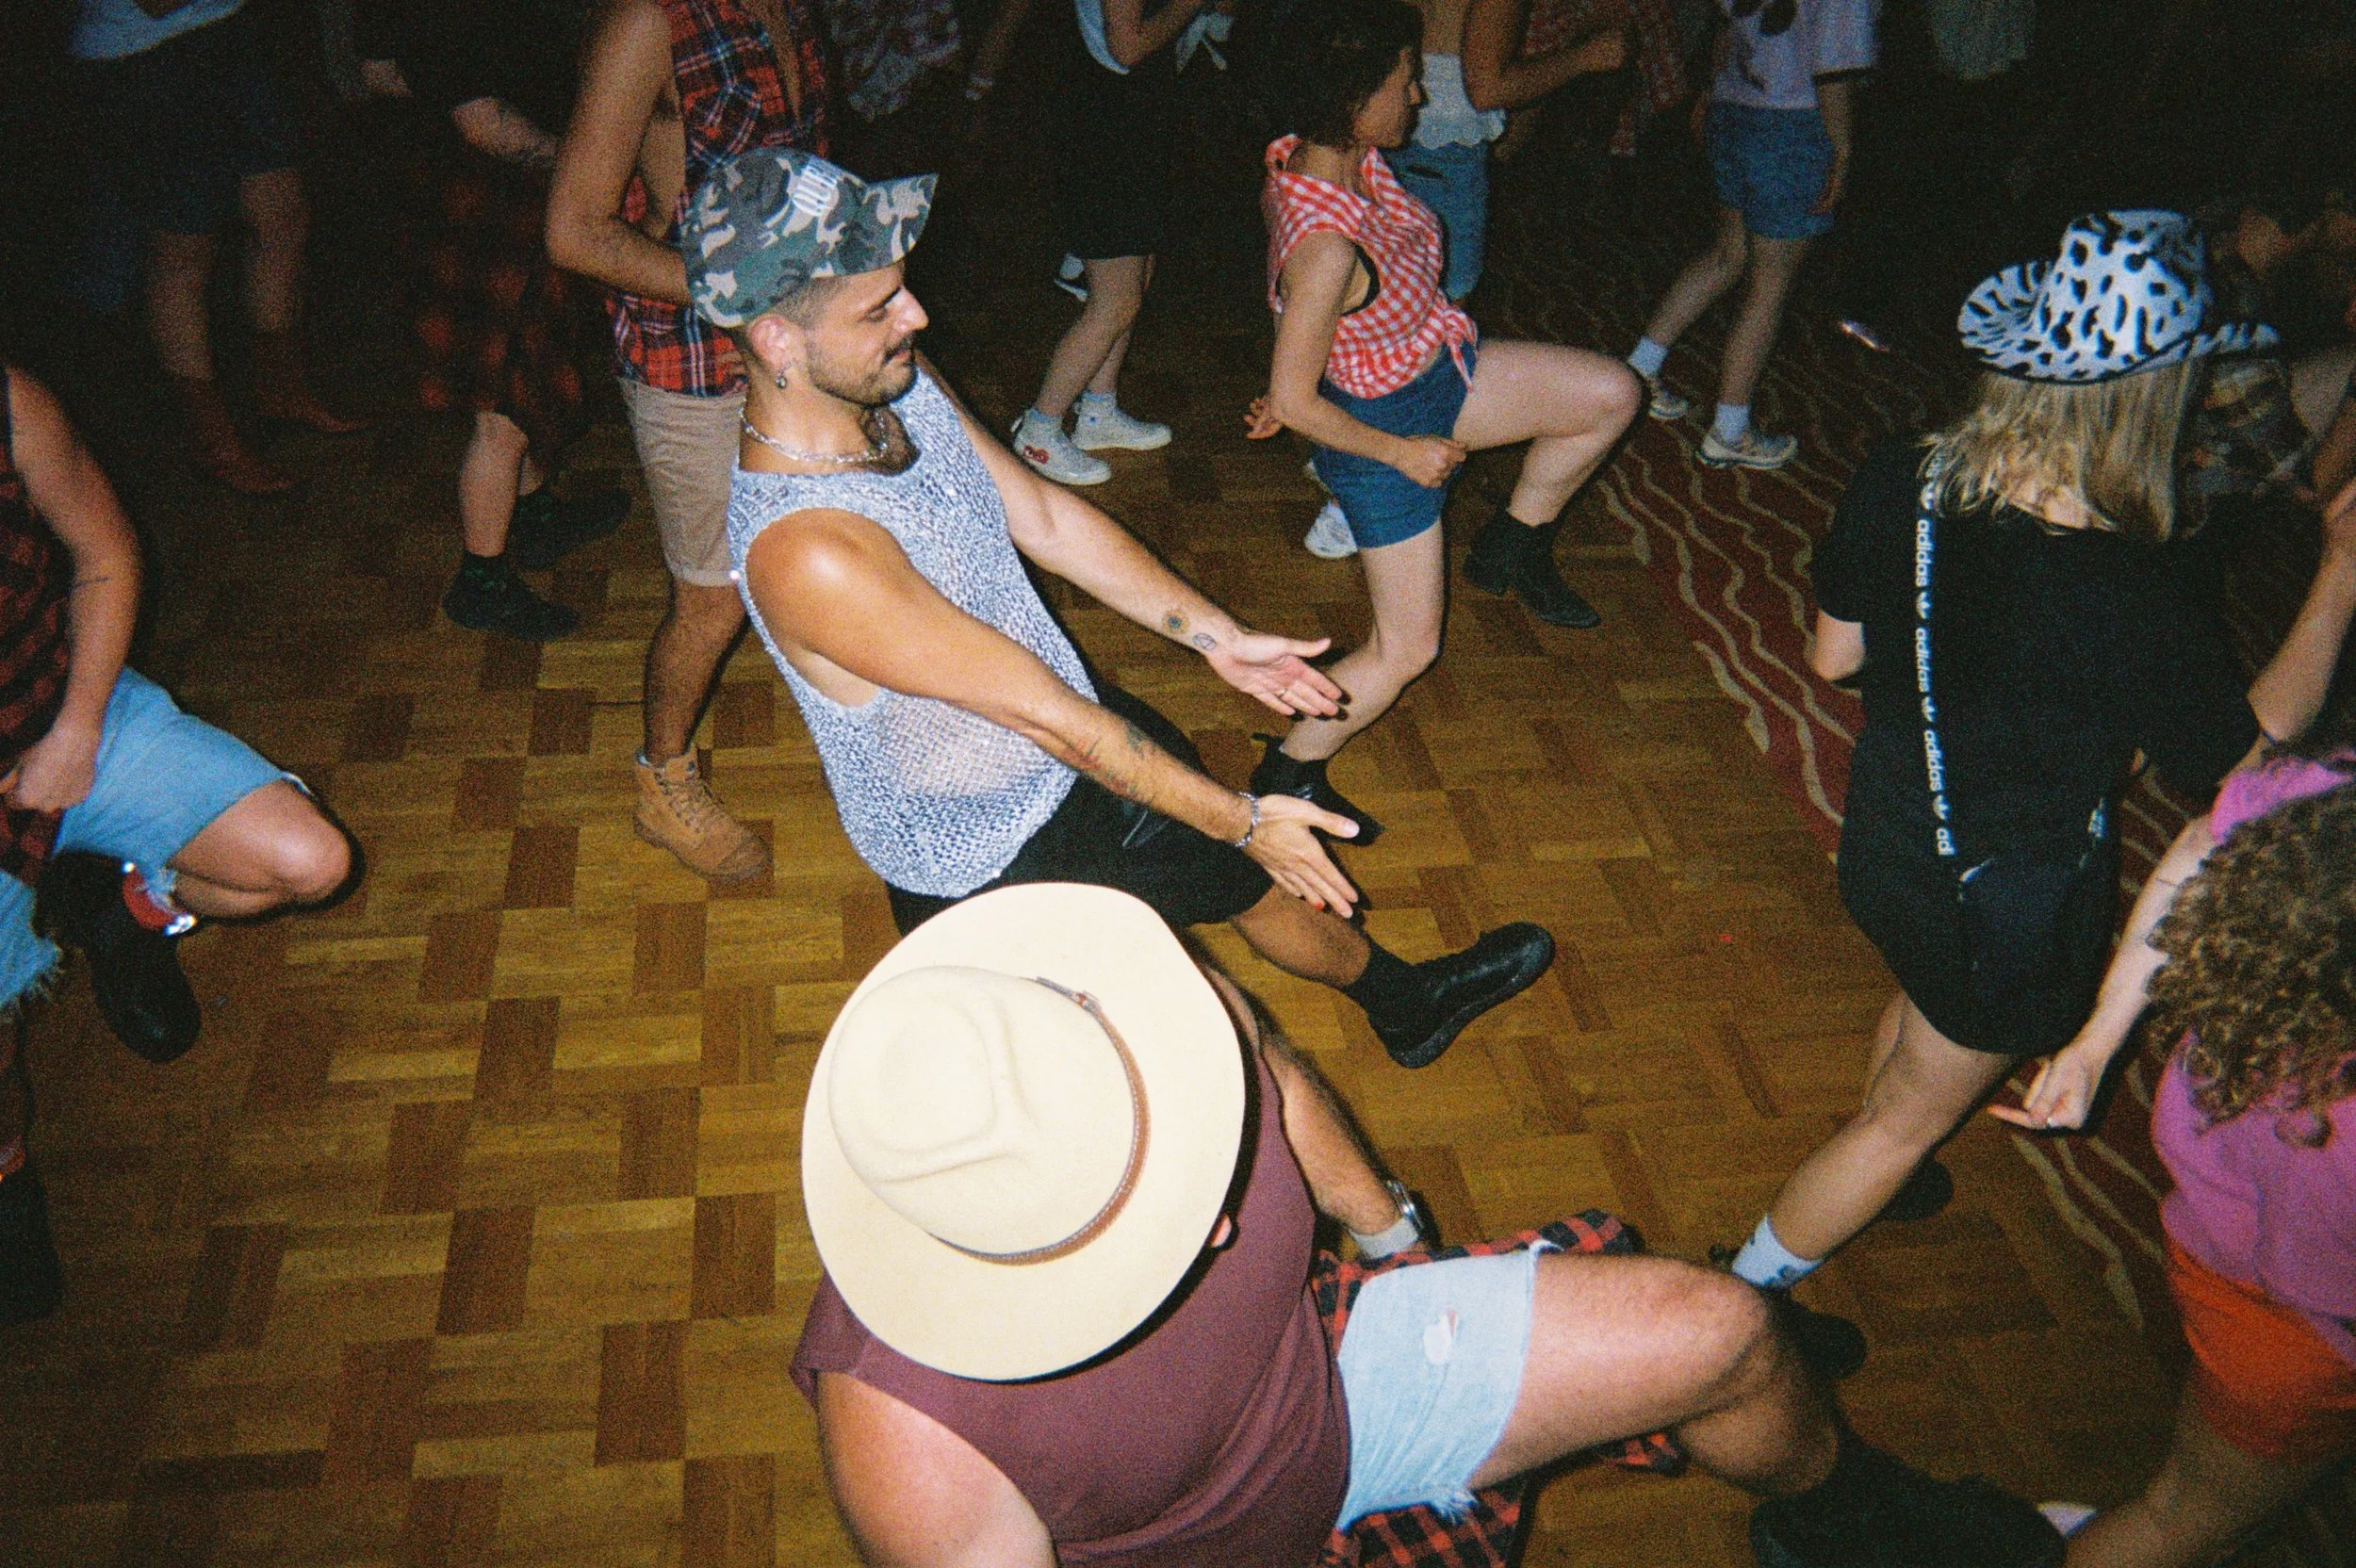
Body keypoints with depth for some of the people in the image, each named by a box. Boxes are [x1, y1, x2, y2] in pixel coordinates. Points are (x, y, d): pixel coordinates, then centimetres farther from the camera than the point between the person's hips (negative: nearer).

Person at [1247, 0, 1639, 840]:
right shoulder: (1328, 245, -37)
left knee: (1611, 395, 7)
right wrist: (1402, 453, -15)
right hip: (1385, 424, -8)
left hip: (1438, 366, 8)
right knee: (1407, 649, 4)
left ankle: (1512, 546, 26)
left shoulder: (1325, 156, -11)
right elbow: (1294, 400, -29)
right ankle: (1287, 776, 23)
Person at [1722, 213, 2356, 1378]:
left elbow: (1834, 654, -2)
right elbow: (2244, 755, -15)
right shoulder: (2130, 597, -33)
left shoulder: (1897, 486, -18)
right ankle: (1741, 1303, 36)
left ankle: (1872, 1179, 65)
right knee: (1914, 1112, 19)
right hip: (2013, 906, -6)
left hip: (1885, 834, 6)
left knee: (1925, 995, 37)